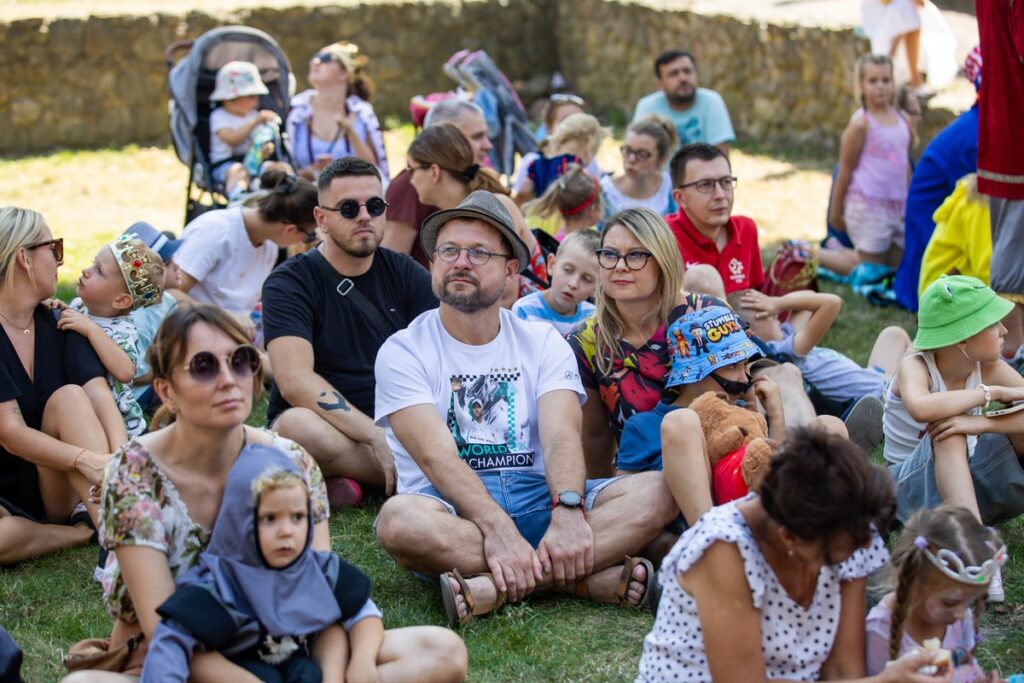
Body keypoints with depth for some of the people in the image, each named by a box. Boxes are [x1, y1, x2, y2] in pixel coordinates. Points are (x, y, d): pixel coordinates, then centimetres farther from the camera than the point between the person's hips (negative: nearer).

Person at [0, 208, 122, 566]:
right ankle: (87, 530, -17)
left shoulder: (59, 325, 2)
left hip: (57, 486, 5)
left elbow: (100, 397, -13)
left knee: (69, 396, -24)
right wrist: (88, 460, -38)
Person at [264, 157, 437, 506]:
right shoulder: (289, 283, -4)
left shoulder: (404, 274, 9)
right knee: (297, 424, -37)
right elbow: (295, 381, -18)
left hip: (399, 423, 4)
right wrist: (376, 436, -28)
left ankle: (344, 481, -13)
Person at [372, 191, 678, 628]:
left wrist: (568, 512, -28)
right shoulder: (403, 352, 2)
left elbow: (561, 437, -6)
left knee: (659, 493, -20)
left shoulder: (543, 343, 11)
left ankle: (494, 589, -33)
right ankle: (586, 577, -29)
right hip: (452, 508, -3)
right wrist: (497, 529, -30)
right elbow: (437, 456, -13)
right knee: (399, 519, -37)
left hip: (538, 501, 3)